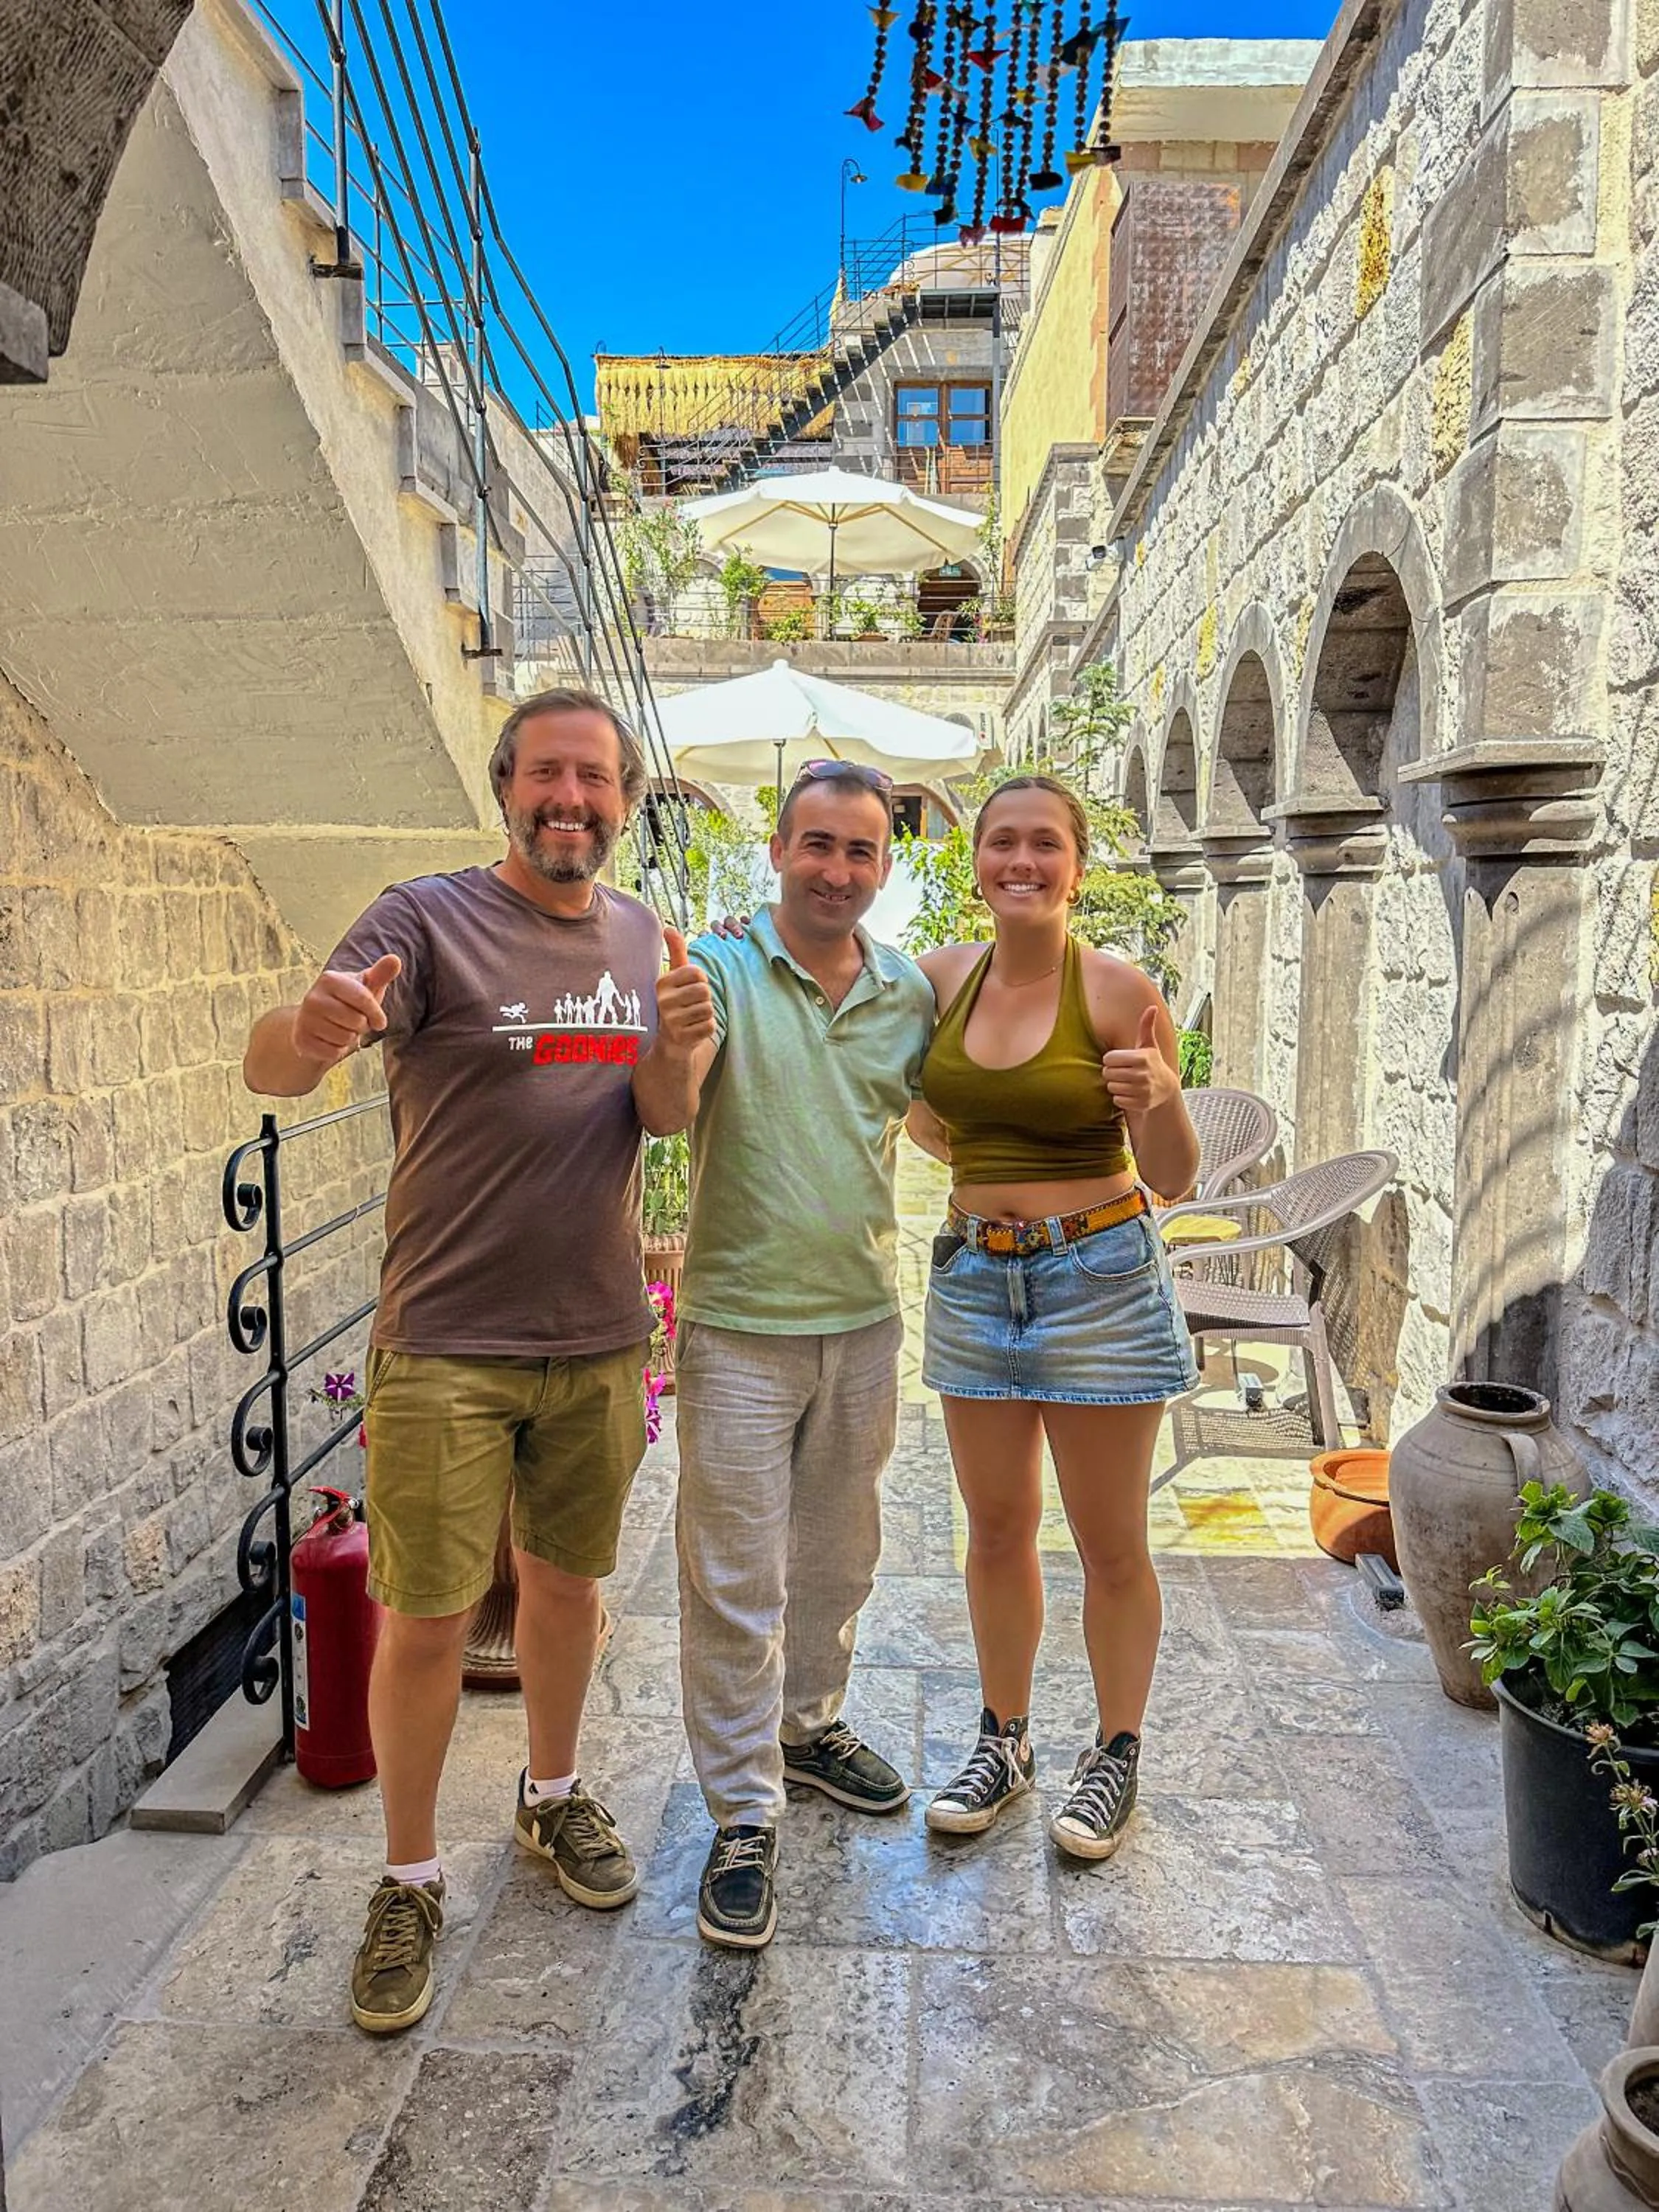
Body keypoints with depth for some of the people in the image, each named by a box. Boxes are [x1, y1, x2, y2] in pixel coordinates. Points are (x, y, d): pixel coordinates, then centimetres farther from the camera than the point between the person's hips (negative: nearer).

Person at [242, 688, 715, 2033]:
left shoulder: (643, 936, 7)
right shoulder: (427, 919, -10)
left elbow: (659, 1111, 5)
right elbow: (270, 1071, -21)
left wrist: (678, 1047, -18)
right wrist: (312, 1030, -45)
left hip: (600, 1335, 5)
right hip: (448, 1344, -4)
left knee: (567, 1578, 19)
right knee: (427, 1619, 3)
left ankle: (555, 1797, 42)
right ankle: (410, 1883, 25)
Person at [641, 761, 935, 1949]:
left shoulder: (909, 991, 4)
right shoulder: (721, 966, -11)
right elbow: (672, 1108, -25)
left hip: (863, 1317, 5)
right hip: (741, 1322, -5)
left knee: (838, 1550, 21)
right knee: (736, 1579, 3)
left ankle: (809, 1725, 44)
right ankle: (744, 1816, 19)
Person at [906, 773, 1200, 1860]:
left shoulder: (1119, 991, -12)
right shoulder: (944, 976, 1)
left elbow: (1174, 1179, -10)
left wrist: (1160, 1101, -28)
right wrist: (931, 1124, -1)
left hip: (1100, 1280, -4)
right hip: (975, 1274, 4)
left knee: (1111, 1545, 9)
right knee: (997, 1531, 16)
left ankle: (1117, 1754, 31)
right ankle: (1005, 1741, 35)